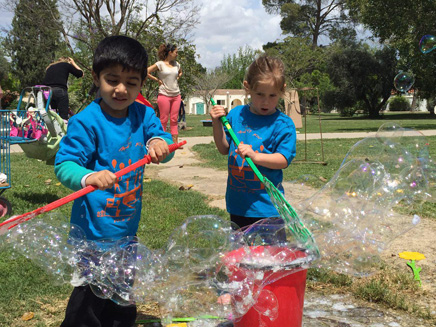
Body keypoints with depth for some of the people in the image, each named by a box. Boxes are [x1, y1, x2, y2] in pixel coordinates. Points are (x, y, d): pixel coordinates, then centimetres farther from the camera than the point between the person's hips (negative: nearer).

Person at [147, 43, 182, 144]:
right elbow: (146, 72, -9)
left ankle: (175, 142, 8)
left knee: (174, 120, 6)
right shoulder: (160, 64, -6)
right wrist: (157, 80, -6)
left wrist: (177, 78, 13)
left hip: (176, 95, 5)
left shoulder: (176, 64, 10)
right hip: (164, 94, -5)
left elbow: (180, 72, 33)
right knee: (164, 120, -1)